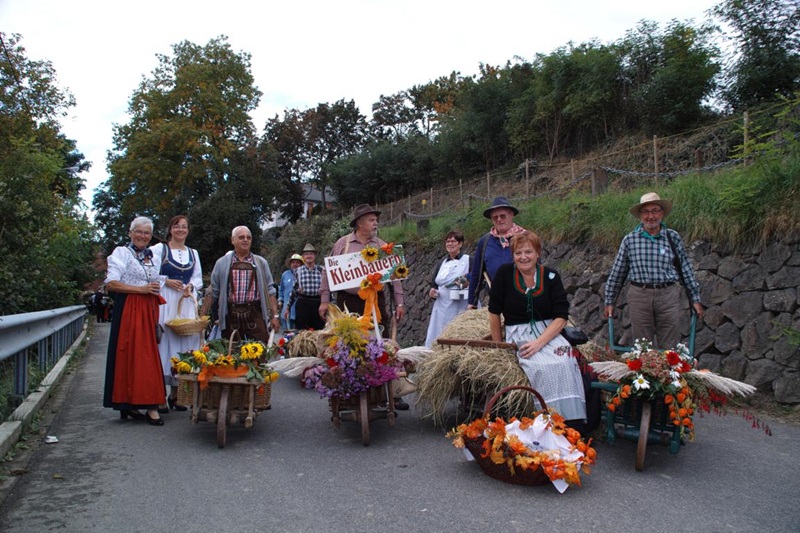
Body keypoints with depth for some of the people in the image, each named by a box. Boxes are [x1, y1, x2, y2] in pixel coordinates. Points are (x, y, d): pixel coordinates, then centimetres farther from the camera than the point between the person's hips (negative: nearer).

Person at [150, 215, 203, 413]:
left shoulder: (193, 253, 17)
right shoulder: (159, 249, 4)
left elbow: (198, 278, 16)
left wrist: (191, 286, -4)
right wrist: (166, 281, -12)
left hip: (187, 304, 4)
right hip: (164, 302, -4)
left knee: (184, 343, 3)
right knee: (164, 343, -8)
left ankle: (175, 394, 12)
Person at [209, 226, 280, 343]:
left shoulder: (261, 263, 10)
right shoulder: (222, 263, 8)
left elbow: (270, 290, 8)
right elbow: (213, 292, 10)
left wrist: (275, 315, 2)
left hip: (255, 314, 0)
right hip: (230, 315, 0)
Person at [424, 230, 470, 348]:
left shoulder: (468, 261, 2)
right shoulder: (441, 263, 17)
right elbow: (433, 284, 21)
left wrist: (468, 284, -20)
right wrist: (431, 293, 1)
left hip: (461, 309, -4)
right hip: (442, 308, 5)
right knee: (437, 340, 1)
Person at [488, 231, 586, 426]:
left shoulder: (551, 277, 0)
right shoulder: (504, 273, -4)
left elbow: (561, 317, -5)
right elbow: (494, 312, 1)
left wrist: (539, 342, -17)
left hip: (549, 333, 2)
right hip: (517, 336, -2)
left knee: (565, 362, -27)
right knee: (541, 367, -29)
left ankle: (571, 422, -17)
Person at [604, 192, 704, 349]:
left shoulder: (673, 238, 4)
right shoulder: (629, 240, 3)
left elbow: (686, 269, 9)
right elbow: (617, 273, 7)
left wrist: (695, 299, 9)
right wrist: (609, 301, 9)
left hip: (668, 296, 0)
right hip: (639, 295, 0)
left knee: (669, 348, 6)